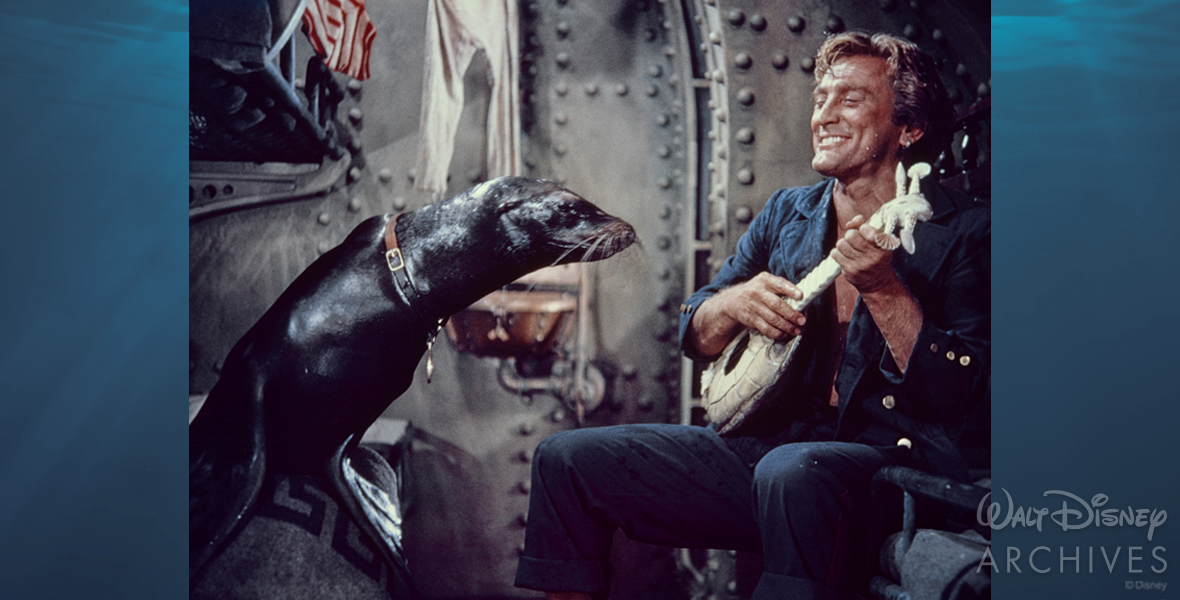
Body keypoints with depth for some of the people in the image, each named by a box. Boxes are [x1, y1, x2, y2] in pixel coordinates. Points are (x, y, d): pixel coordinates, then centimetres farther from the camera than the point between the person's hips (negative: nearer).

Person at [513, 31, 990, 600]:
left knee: (793, 473, -40)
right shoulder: (787, 211, 15)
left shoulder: (965, 230, -1)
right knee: (568, 457, -5)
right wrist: (735, 303, -6)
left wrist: (884, 290, -22)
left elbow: (957, 397, -11)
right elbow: (693, 336, 17)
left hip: (893, 460, -5)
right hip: (765, 439, 6)